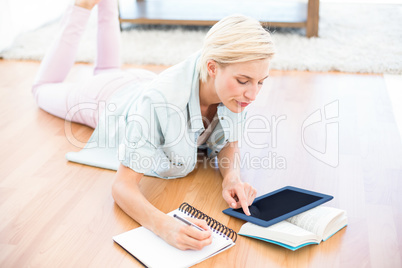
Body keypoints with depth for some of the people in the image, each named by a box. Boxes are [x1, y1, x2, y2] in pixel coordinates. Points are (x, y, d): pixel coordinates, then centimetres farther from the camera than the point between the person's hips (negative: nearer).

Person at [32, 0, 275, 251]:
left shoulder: (237, 90, -36)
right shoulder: (158, 100, -51)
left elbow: (228, 145, -19)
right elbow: (122, 185, -49)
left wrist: (232, 177, -42)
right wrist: (163, 225, -68)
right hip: (108, 98, -4)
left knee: (107, 71, 40)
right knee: (45, 88, 29)